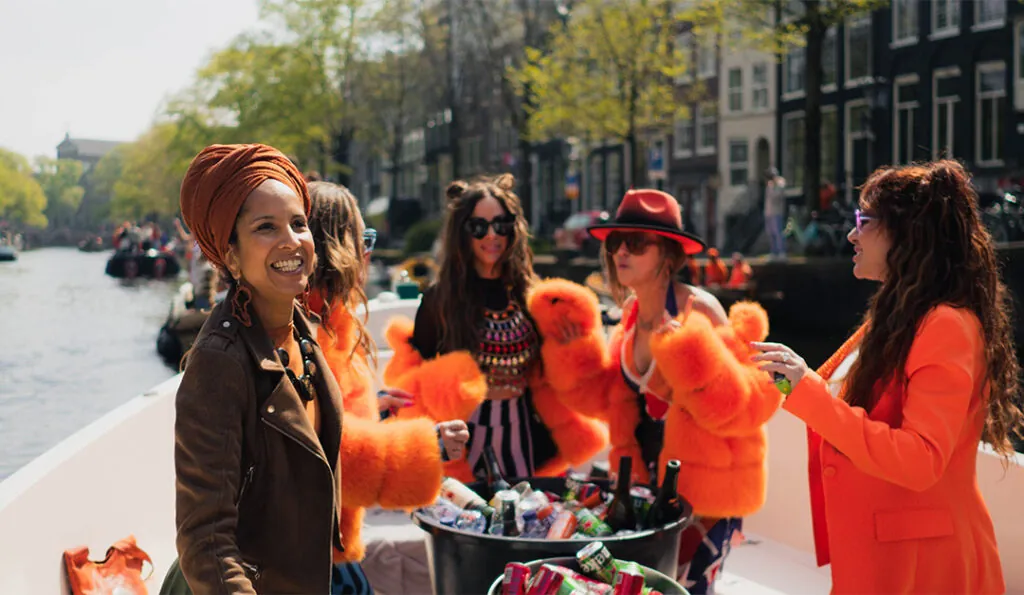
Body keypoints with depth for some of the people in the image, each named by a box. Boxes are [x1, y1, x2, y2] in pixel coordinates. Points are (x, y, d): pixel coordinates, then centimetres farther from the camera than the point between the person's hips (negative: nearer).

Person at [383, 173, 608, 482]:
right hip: (463, 448, -3)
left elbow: (553, 377, 11)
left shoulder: (533, 296, 4)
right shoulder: (441, 299, -4)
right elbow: (413, 383, -1)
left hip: (526, 441, 3)